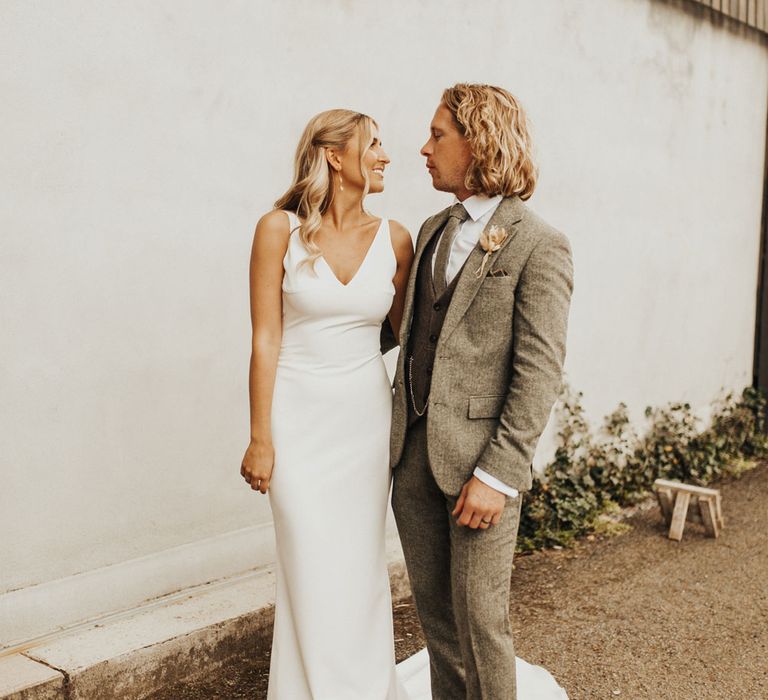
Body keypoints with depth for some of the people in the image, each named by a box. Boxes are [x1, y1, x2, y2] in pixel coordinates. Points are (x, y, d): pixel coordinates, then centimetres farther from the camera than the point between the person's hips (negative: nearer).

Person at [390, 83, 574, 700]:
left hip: (480, 459, -6)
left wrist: (498, 474, -19)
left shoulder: (539, 246, -10)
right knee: (433, 607, 17)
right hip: (413, 450, 7)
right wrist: (399, 431, 11)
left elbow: (540, 371, -14)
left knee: (480, 616, 5)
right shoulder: (433, 230, 13)